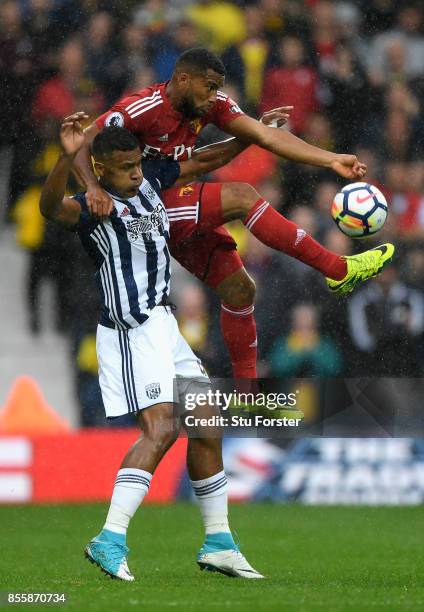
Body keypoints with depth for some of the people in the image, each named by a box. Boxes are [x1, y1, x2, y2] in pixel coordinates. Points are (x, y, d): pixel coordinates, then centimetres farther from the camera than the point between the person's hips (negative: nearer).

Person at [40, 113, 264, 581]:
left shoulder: (150, 181, 11)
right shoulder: (95, 206, -13)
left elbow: (202, 162, 25)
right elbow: (51, 207, -36)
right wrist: (67, 156, -51)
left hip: (163, 327, 9)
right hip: (131, 332, -9)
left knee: (206, 427, 10)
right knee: (161, 428, -23)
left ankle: (218, 543, 20)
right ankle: (110, 540, -27)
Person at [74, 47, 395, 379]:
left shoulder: (211, 105, 1)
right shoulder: (143, 108, -20)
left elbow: (265, 136, -5)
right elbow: (83, 144, -24)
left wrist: (332, 160, -13)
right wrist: (94, 187, -43)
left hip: (185, 212, 9)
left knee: (239, 289, 5)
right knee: (241, 196, -21)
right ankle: (340, 270, -18)